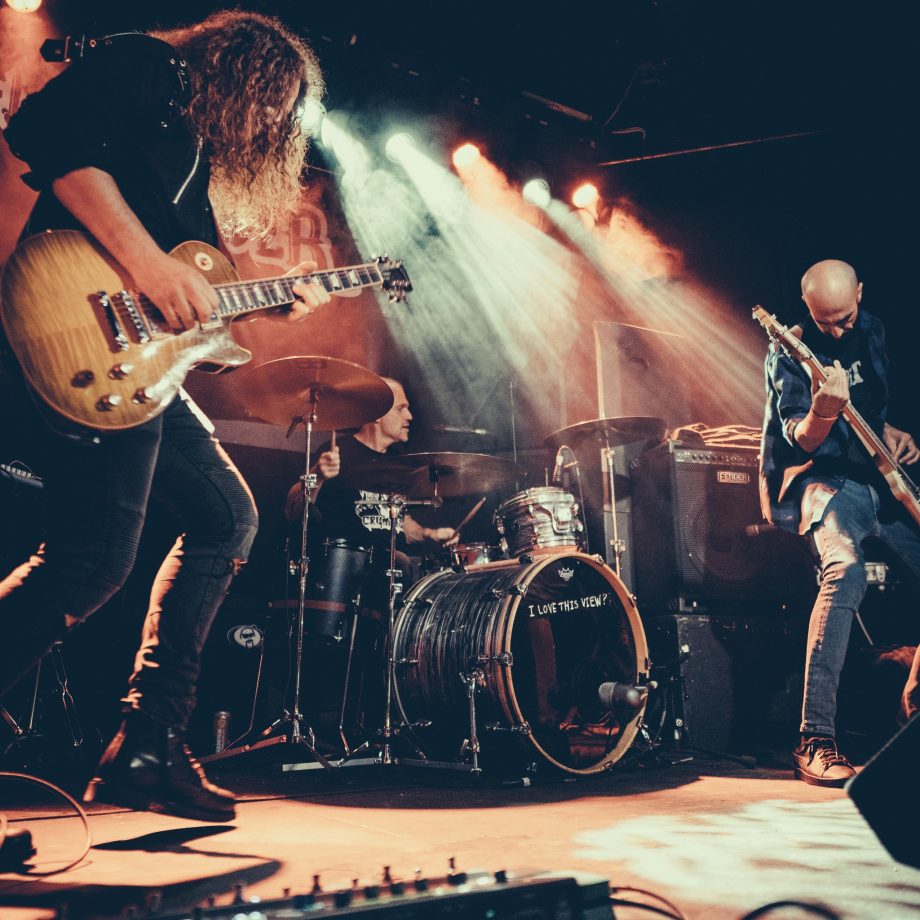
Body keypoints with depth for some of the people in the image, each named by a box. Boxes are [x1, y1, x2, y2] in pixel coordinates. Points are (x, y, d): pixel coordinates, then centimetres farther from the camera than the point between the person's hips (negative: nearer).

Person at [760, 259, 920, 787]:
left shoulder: (873, 332, 12)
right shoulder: (790, 355, -9)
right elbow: (802, 442, -16)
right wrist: (823, 413, -37)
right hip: (822, 480, -7)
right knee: (846, 571, -35)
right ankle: (817, 739, -34)